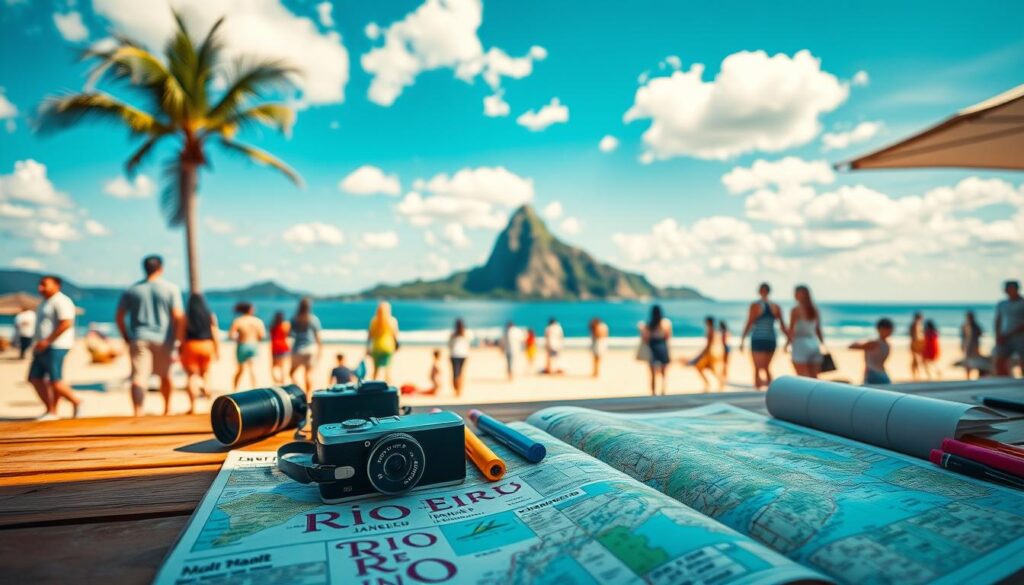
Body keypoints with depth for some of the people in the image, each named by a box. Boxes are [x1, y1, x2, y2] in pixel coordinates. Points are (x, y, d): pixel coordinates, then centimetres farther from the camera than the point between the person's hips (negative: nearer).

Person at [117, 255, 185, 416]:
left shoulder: (132, 290, 6)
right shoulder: (171, 289, -2)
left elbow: (119, 317, 8)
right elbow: (178, 316, -9)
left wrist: (127, 338, 17)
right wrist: (180, 340, -2)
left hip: (138, 338, 0)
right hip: (163, 338, 0)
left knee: (139, 377, -6)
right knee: (165, 375, 18)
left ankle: (137, 412, -24)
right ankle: (167, 409, 34)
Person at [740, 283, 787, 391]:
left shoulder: (755, 305, -7)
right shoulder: (776, 307, 4)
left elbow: (749, 324, -10)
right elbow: (783, 326, 5)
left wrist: (742, 340, -4)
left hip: (758, 340, -4)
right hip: (771, 340, 4)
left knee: (757, 369, -2)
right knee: (766, 367, 20)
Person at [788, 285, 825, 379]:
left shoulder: (796, 310, -8)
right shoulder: (815, 310, 9)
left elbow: (792, 329, -10)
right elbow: (818, 330, 12)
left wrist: (788, 343, -1)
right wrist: (823, 344, 17)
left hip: (801, 343, -5)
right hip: (814, 343, 6)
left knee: (803, 377, -1)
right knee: (814, 377, 8)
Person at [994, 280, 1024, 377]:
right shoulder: (1001, 304, 14)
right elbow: (998, 322, 14)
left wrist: (1010, 334, -14)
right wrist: (998, 336, -1)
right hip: (1005, 340, 4)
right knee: (999, 363, -6)